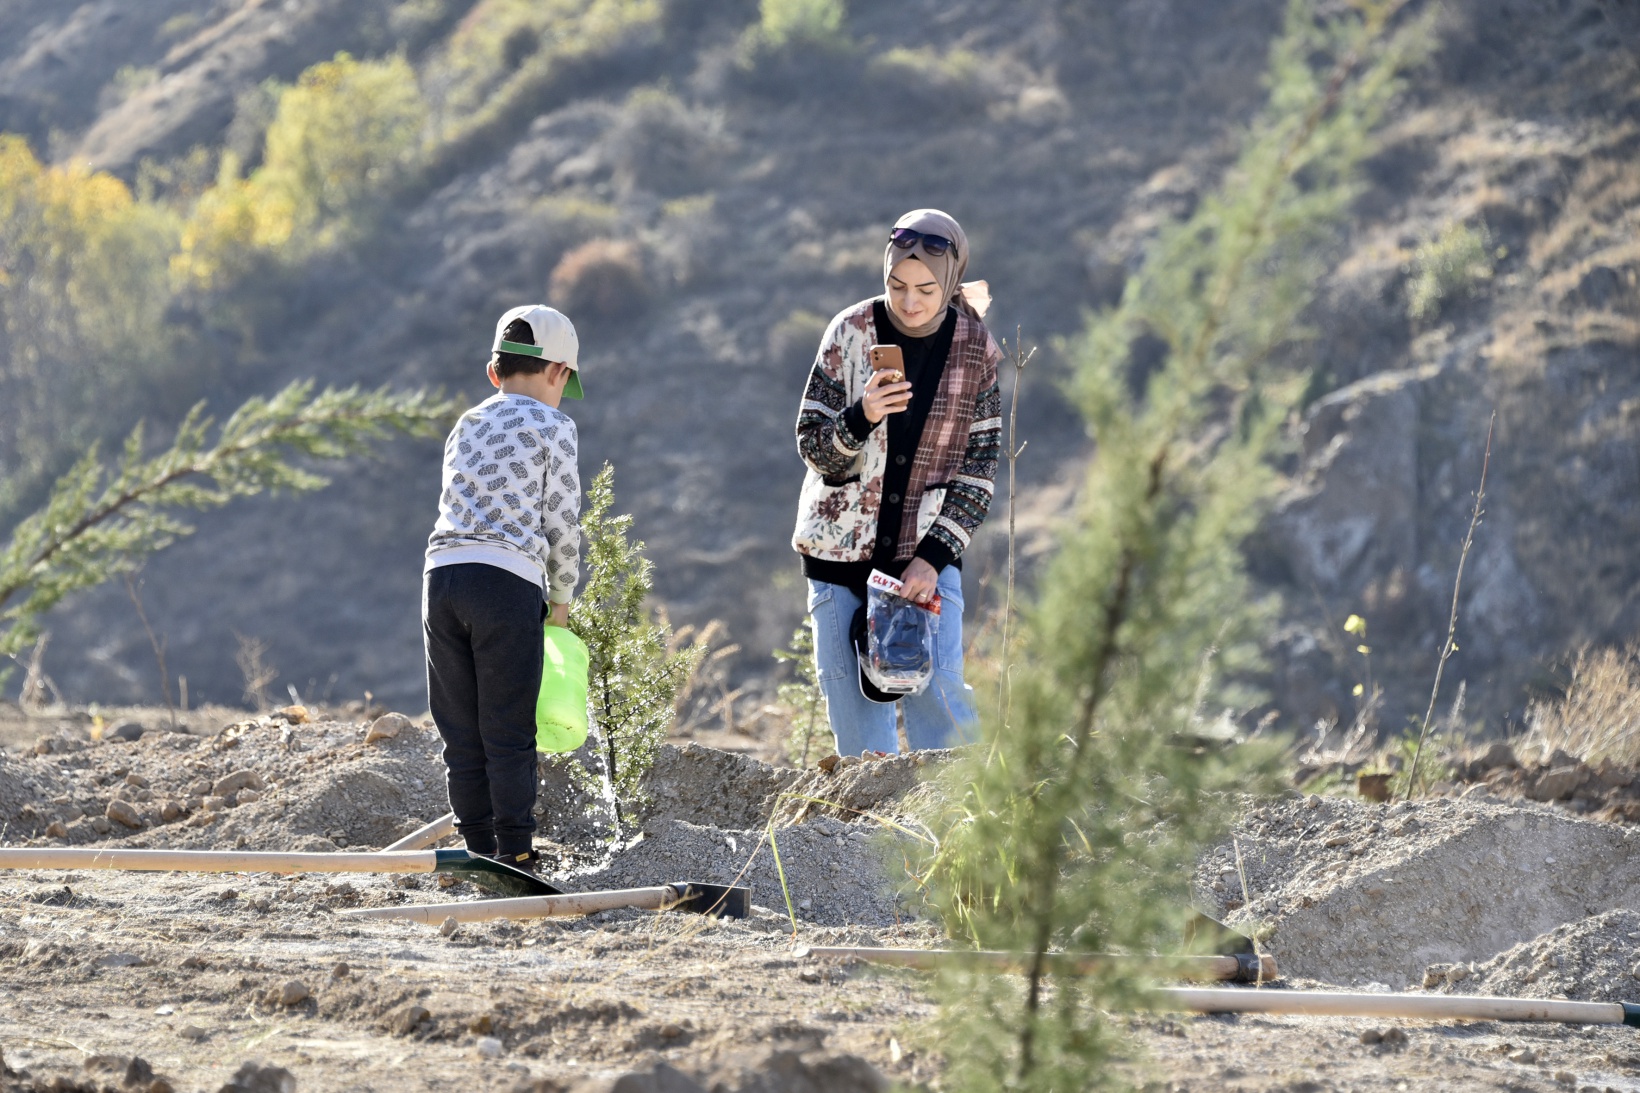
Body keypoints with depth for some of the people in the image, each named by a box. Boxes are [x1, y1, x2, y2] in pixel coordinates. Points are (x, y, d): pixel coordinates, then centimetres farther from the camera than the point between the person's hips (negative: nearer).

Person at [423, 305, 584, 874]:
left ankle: (479, 849, 13)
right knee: (508, 733, -1)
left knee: (460, 731, 9)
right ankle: (516, 855, 1)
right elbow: (561, 523, 1)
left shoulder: (467, 426, 20)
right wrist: (561, 599, 15)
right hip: (508, 582, -5)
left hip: (442, 572, 5)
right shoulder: (553, 426, 3)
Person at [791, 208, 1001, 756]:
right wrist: (861, 417, -25)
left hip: (927, 552, 0)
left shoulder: (975, 347, -4)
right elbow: (811, 445, -4)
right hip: (842, 548, 0)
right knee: (855, 711, 1)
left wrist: (935, 556, -10)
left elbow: (979, 467, 0)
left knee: (940, 703, -10)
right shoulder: (851, 332, -7)